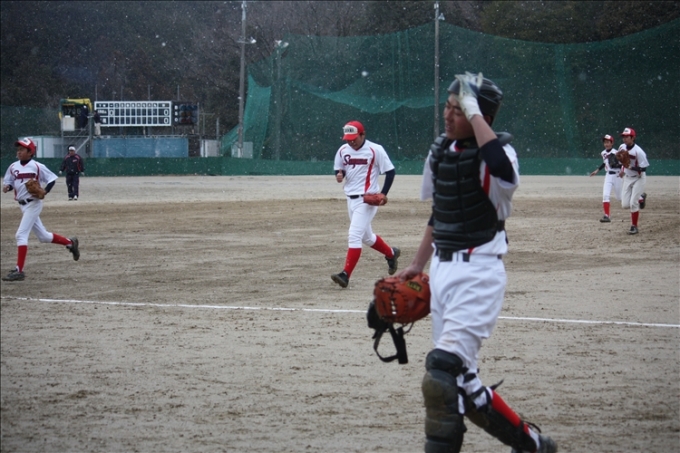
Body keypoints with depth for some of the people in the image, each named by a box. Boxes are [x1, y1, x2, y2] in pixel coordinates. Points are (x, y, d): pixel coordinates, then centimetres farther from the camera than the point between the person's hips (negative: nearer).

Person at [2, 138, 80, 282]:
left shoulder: (37, 167, -11)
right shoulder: (13, 167, 5)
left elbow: (52, 178, -4)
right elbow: (8, 181, 14)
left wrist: (44, 191, -20)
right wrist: (7, 187, -9)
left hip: (33, 204, -7)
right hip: (22, 205, 7)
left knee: (21, 234, -14)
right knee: (43, 236, 16)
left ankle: (19, 271, -13)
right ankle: (70, 242, 37)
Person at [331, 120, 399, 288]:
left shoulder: (375, 150, -12)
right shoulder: (343, 150, 5)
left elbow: (390, 172, -8)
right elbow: (338, 170, 17)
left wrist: (383, 194, -18)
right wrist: (339, 175, -8)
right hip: (351, 199, 7)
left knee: (354, 235, -17)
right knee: (366, 237, 19)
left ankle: (345, 275, -20)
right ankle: (391, 253, 45)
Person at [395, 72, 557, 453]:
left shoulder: (496, 151, -13)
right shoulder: (441, 151, 10)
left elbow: (503, 169, -39)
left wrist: (474, 112, -31)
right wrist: (418, 266, 25)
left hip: (478, 273, -8)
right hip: (443, 271, 8)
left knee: (444, 367, -21)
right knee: (461, 383, 8)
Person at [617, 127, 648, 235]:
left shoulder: (638, 152, -25)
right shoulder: (622, 147, -5)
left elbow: (643, 168, -24)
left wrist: (631, 167, -36)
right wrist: (623, 169, 7)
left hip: (638, 178, -6)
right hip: (627, 178, 6)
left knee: (633, 204, -12)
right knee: (625, 205, 1)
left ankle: (634, 227, 3)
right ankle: (640, 198, 31)